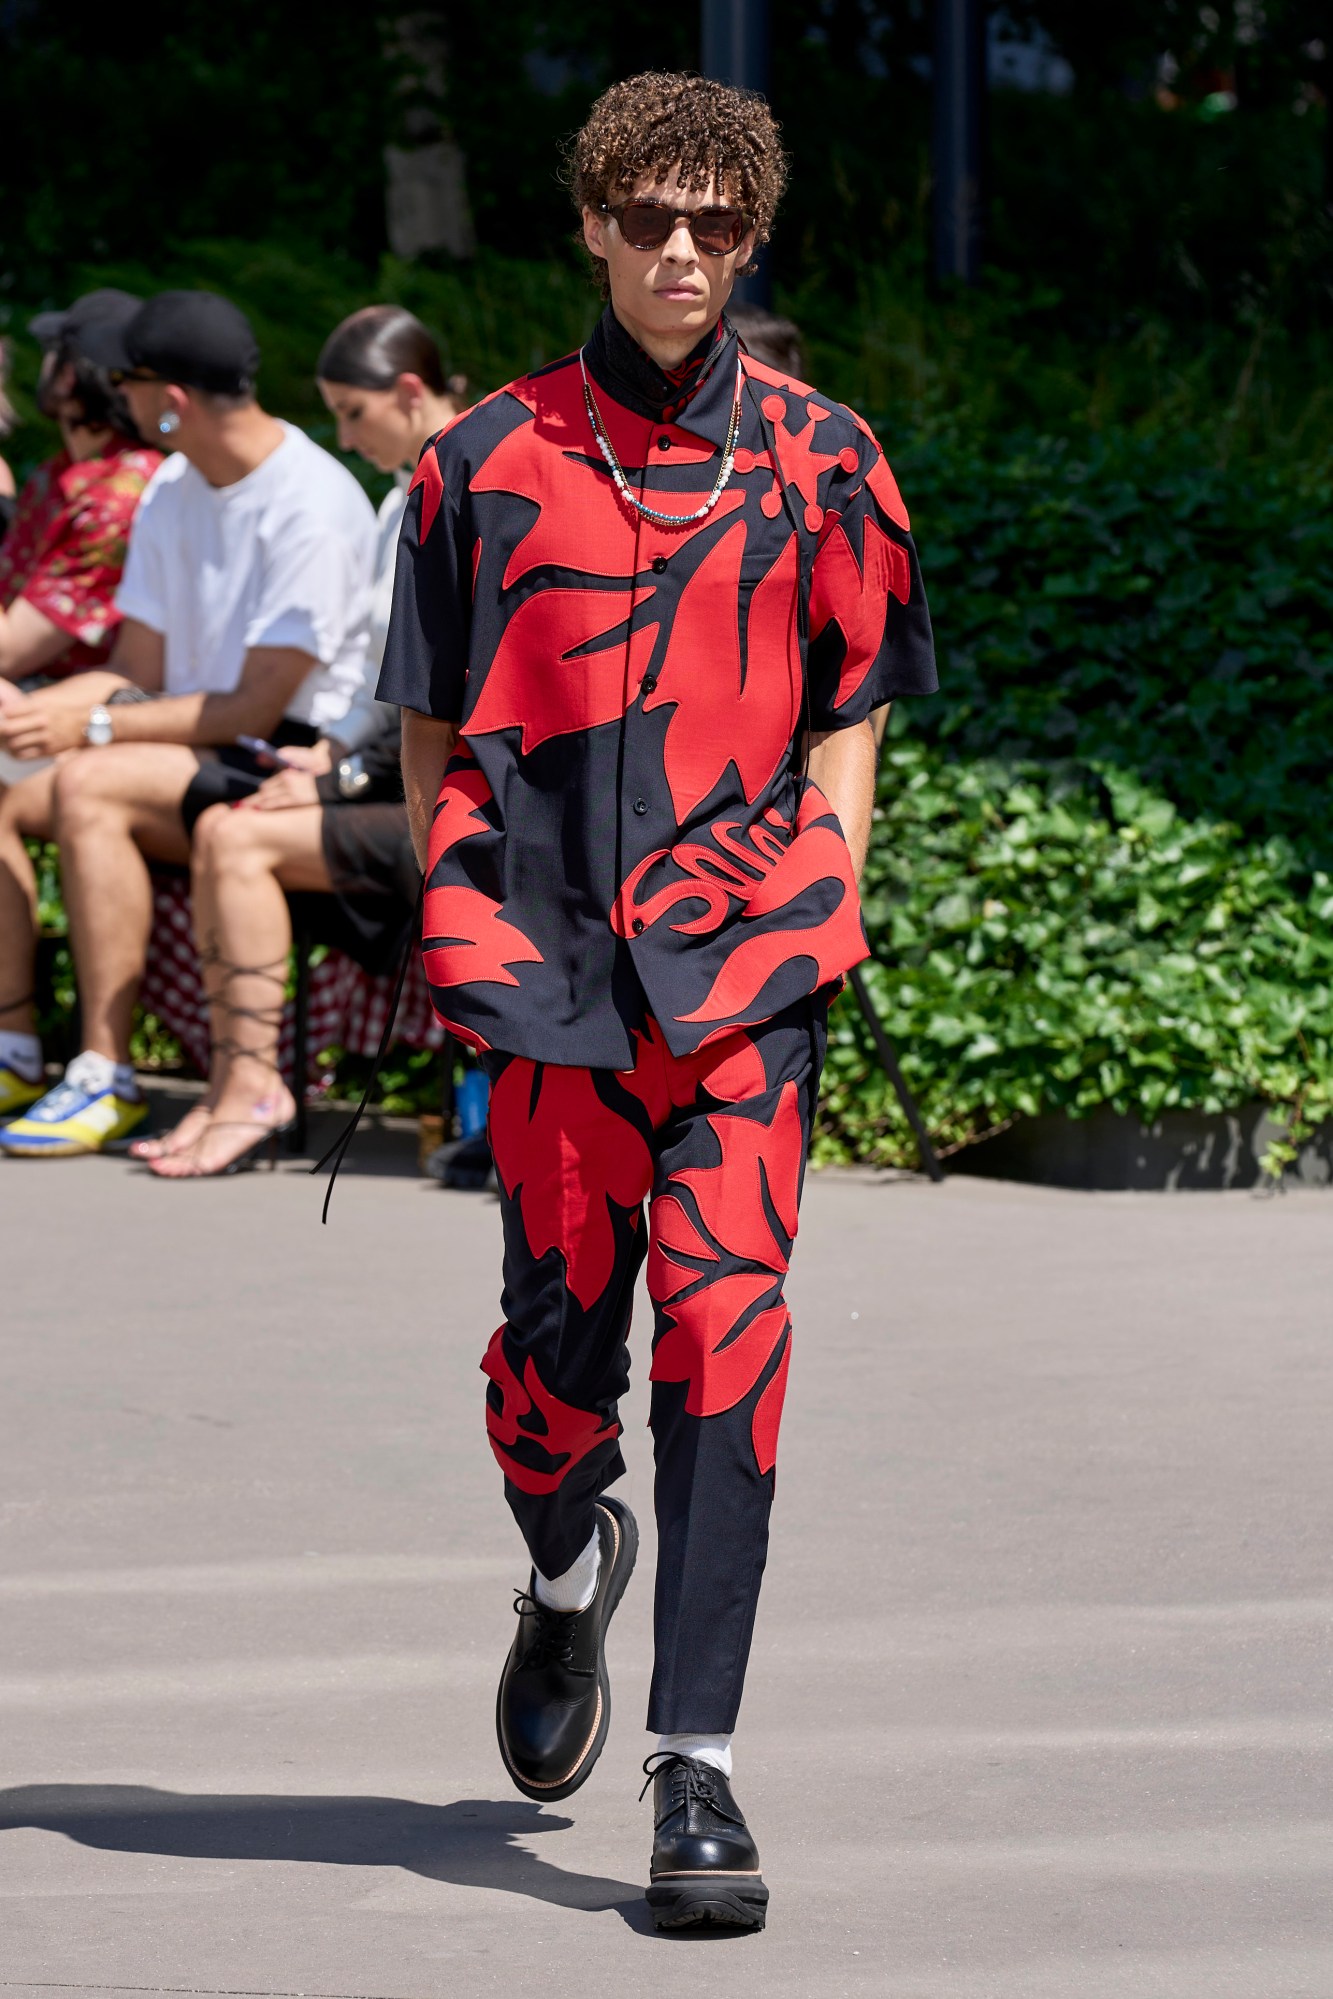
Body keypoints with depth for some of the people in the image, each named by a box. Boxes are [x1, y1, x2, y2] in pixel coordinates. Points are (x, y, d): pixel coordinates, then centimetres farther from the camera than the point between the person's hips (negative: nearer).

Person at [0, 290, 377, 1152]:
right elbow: (139, 672, 11)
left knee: (88, 783, -31)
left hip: (290, 762, -9)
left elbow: (258, 707, -19)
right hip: (192, 752, 9)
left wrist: (94, 726, -22)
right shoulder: (173, 491, 11)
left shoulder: (313, 508, -17)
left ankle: (106, 1076, -30)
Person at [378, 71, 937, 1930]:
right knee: (558, 1329, 1)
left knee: (726, 1321, -11)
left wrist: (823, 905, 1)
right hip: (549, 955, 1)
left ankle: (699, 1763, -8)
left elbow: (846, 719, 12)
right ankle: (568, 1572, 36)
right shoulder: (489, 461, 7)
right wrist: (457, 928, 5)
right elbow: (433, 724, 12)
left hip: (745, 955, -1)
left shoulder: (819, 460, 8)